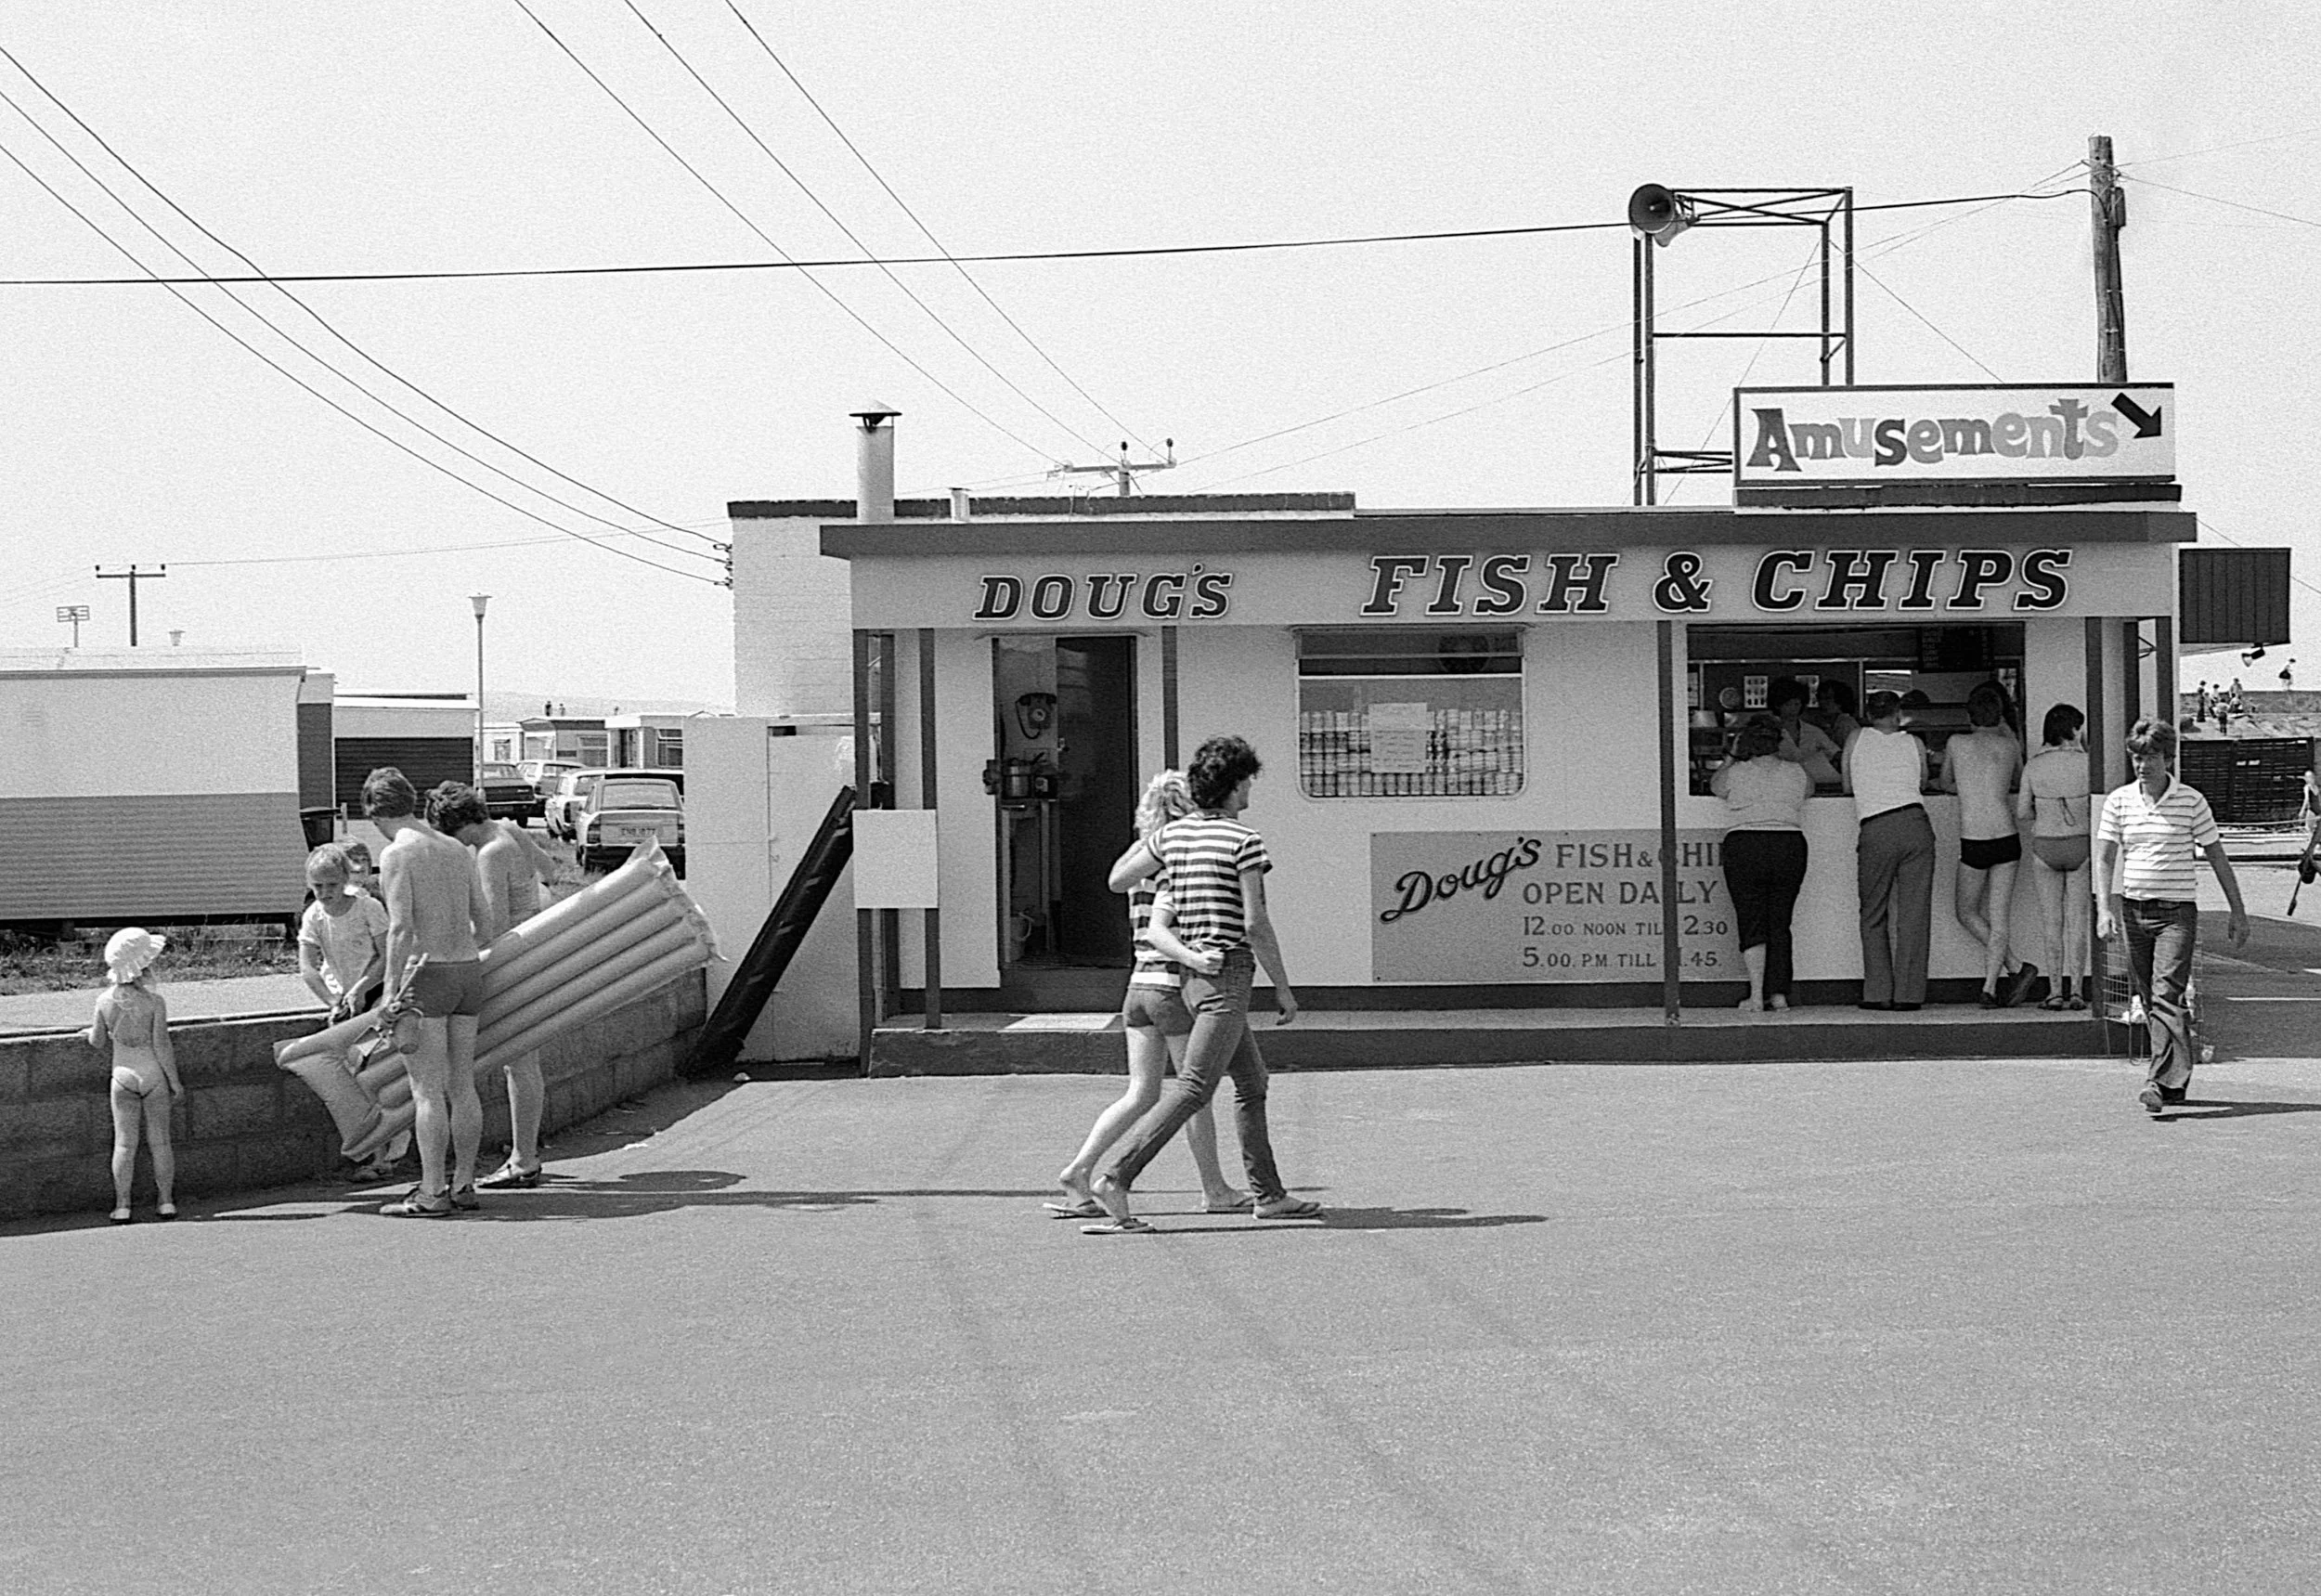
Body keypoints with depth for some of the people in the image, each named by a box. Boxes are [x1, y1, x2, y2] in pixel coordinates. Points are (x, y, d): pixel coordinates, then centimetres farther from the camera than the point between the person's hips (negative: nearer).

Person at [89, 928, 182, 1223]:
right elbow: (162, 1046, -15)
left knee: (124, 1143, 6)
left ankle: (122, 1207, 5)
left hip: (123, 1075, 2)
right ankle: (166, 1202, 13)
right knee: (160, 1141, 9)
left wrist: (96, 1026, 24)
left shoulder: (105, 1000, -7)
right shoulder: (155, 1001, -16)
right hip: (154, 1075, -2)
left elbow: (96, 1042, 3)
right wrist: (175, 1082, -6)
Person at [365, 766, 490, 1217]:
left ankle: (432, 1193, -6)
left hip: (427, 972, -7)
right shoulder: (455, 849, 12)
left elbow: (400, 929, -16)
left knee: (427, 1089, -5)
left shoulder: (396, 854, -9)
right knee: (462, 1085, 11)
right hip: (469, 969, 7)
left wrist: (391, 990, -14)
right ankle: (463, 1184, 15)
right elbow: (483, 916, 18)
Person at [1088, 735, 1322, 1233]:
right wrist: (1283, 987, -6)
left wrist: (1147, 840, 30)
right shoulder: (1244, 841, -12)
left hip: (1193, 972, 9)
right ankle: (1117, 1178, -20)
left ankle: (1269, 1194, 19)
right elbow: (1255, 924, -15)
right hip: (1228, 973, -9)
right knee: (1192, 1088, -12)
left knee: (1252, 1082, 16)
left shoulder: (1175, 833, 8)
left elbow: (1118, 880, 16)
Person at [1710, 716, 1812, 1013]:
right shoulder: (1796, 773, 6)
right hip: (1790, 847, 2)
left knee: (1751, 924, -1)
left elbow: (1715, 786, 19)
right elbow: (1809, 790, 28)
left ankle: (1757, 996, -10)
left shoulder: (1737, 773, 0)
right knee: (1780, 924, 10)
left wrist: (1731, 757, 31)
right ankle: (1779, 994, 7)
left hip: (1744, 847, -2)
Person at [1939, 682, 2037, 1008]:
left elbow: (1946, 783, 18)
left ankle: (2016, 967, -1)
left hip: (1973, 843, -3)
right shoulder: (2010, 745, 5)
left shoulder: (1957, 743, 1)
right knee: (1999, 917, 7)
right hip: (2008, 839, 3)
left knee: (1965, 912, 13)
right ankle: (1990, 988, 2)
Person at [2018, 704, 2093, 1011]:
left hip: (2045, 846, 1)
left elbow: (2022, 812, 0)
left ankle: (2056, 991, 4)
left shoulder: (2034, 765, -3)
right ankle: (2073, 989, 2)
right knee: (2077, 920, 6)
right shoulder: (2085, 762, -8)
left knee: (2051, 922, 7)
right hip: (2080, 845, -1)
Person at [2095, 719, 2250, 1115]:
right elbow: (2104, 859, 6)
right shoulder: (2119, 801, 5)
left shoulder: (2191, 801, -2)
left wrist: (2237, 912, 7)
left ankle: (2161, 1082, -22)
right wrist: (2104, 909, -7)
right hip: (2133, 909, 4)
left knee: (2166, 996, -16)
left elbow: (2217, 858, 5)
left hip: (2177, 910, -4)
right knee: (2149, 999, 9)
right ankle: (2177, 1080, 21)